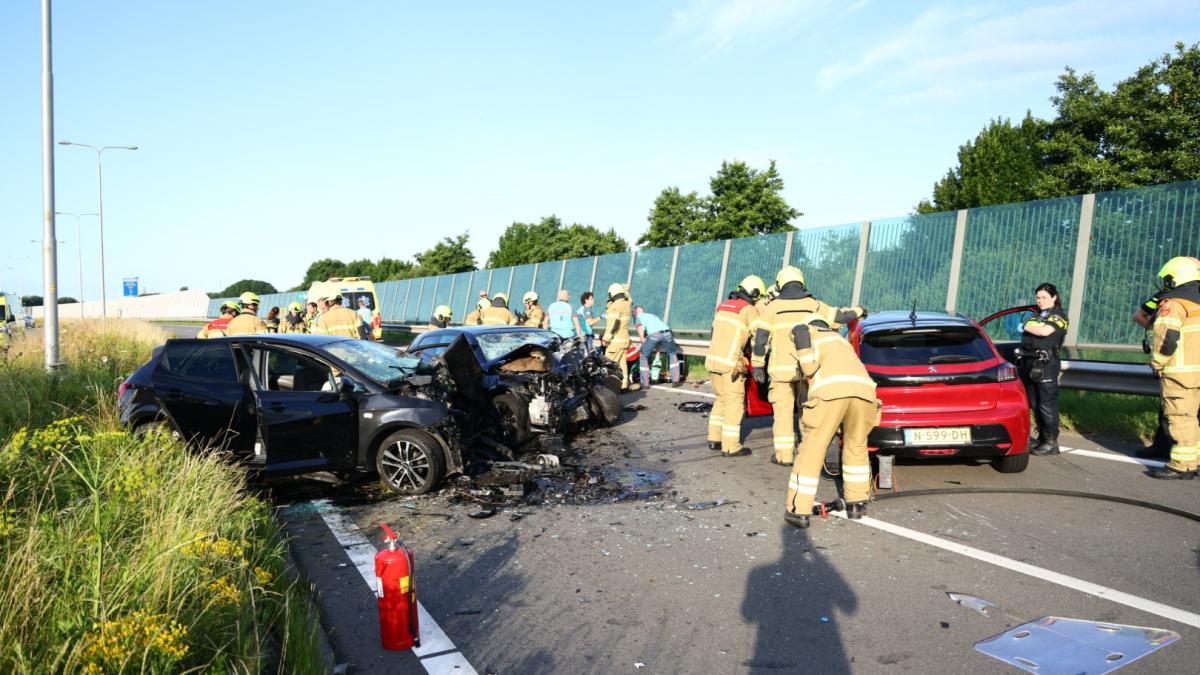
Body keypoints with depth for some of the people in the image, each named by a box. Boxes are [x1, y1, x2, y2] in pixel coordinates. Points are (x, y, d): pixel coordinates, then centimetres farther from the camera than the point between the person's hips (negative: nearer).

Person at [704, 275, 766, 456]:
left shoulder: (722, 305, 16)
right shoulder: (749, 309, -5)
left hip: (713, 360, 8)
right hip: (730, 364, -7)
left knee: (721, 399, 19)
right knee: (734, 403, -1)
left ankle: (714, 439, 22)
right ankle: (730, 447, 0)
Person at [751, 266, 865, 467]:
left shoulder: (772, 307, 1)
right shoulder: (813, 305, 6)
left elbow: (761, 337, -4)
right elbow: (838, 317, 14)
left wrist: (757, 365, 0)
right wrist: (858, 311, 34)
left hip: (782, 367, -2)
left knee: (783, 410, 5)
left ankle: (784, 454, 7)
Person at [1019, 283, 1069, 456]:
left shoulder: (1058, 315, -2)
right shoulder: (1036, 315, 20)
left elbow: (1044, 331, -19)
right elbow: (1025, 336, 23)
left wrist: (1026, 327, -5)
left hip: (1046, 364, -8)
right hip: (1029, 362, 8)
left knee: (1047, 404, -8)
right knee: (1034, 403, 10)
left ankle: (1051, 443, -4)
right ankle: (1042, 438, 18)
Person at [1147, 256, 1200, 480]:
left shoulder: (1173, 304, -12)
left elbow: (1166, 338, -19)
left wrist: (1156, 364, -7)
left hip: (1180, 372, -8)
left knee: (1179, 418, -5)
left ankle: (1182, 464, -3)